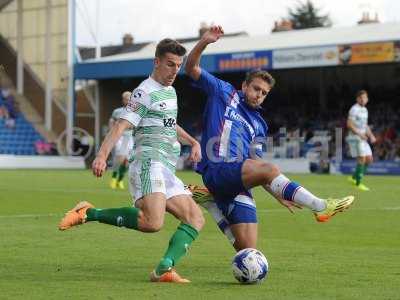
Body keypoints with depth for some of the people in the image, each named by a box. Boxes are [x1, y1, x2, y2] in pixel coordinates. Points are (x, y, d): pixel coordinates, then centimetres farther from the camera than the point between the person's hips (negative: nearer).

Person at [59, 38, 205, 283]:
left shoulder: (171, 91, 24)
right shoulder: (146, 93, -4)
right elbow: (122, 125, -16)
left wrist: (193, 142, 29)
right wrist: (102, 155, -29)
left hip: (167, 172, 9)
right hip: (149, 164, -9)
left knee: (196, 219, -4)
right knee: (152, 223, -29)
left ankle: (164, 269, -16)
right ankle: (90, 213, -15)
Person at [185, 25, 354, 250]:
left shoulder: (258, 125, 24)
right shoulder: (224, 93, 12)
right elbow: (192, 68, 5)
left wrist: (278, 194, 12)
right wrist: (204, 42, -13)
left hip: (238, 185, 6)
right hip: (217, 170, -6)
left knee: (248, 251, -7)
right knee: (269, 168, -32)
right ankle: (321, 207, -33)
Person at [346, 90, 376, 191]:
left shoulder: (364, 110, 17)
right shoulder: (354, 109, -10)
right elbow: (349, 124, -17)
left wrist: (371, 135, 12)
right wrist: (360, 134, -23)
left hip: (362, 139, 9)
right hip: (355, 138, -9)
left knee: (369, 159, 6)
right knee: (362, 159, -13)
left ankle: (354, 177, 17)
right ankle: (358, 184, -6)